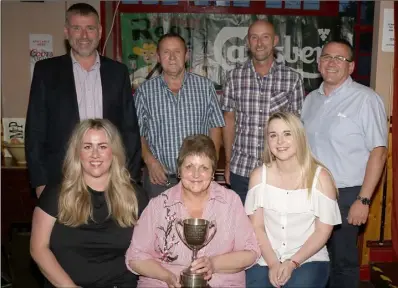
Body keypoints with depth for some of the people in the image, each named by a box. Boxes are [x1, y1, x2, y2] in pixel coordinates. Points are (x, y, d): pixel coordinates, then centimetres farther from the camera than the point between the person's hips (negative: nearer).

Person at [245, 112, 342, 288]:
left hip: (309, 259, -1)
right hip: (265, 259, 2)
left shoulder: (320, 177, -8)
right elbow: (256, 226, -1)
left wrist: (292, 263, -12)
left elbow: (323, 230, -6)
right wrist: (272, 263, -11)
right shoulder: (259, 175, -1)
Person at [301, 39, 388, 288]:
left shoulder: (366, 99, -9)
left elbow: (378, 152, -12)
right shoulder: (311, 99, 10)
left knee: (342, 260, 6)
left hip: (346, 194, -5)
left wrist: (363, 200, -15)